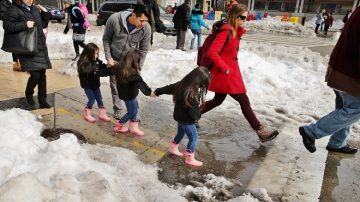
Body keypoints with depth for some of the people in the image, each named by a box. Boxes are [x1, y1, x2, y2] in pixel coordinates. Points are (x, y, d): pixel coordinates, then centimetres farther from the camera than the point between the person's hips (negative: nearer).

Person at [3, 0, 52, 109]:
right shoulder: (14, 9, -7)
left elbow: (43, 22, 26)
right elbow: (7, 26, -15)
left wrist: (45, 12, 9)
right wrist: (25, 25, -21)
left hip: (40, 48, 7)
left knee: (42, 75, 7)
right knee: (35, 75, -14)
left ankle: (42, 101, 18)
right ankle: (29, 96, 15)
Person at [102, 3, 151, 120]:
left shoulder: (146, 28, -24)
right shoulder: (114, 19, -27)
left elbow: (144, 49, -9)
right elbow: (106, 39, -10)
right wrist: (108, 58, -13)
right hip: (114, 59, 0)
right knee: (115, 84, 11)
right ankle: (117, 110, 30)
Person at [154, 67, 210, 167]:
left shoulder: (182, 84, -9)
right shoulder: (192, 95, -34)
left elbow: (169, 88, 7)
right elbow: (194, 113, -27)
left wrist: (157, 91, 22)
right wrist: (198, 116, -4)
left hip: (179, 116, 8)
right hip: (186, 120, -8)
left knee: (180, 132, 28)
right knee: (193, 137, 8)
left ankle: (173, 149, 47)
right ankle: (190, 159, 17)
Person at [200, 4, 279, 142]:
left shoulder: (236, 32, 11)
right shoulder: (226, 32, -18)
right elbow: (212, 53, -25)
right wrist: (225, 69, -19)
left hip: (231, 71, 10)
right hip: (225, 74, -10)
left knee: (218, 100, 19)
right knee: (244, 102, -4)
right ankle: (261, 132, 5)